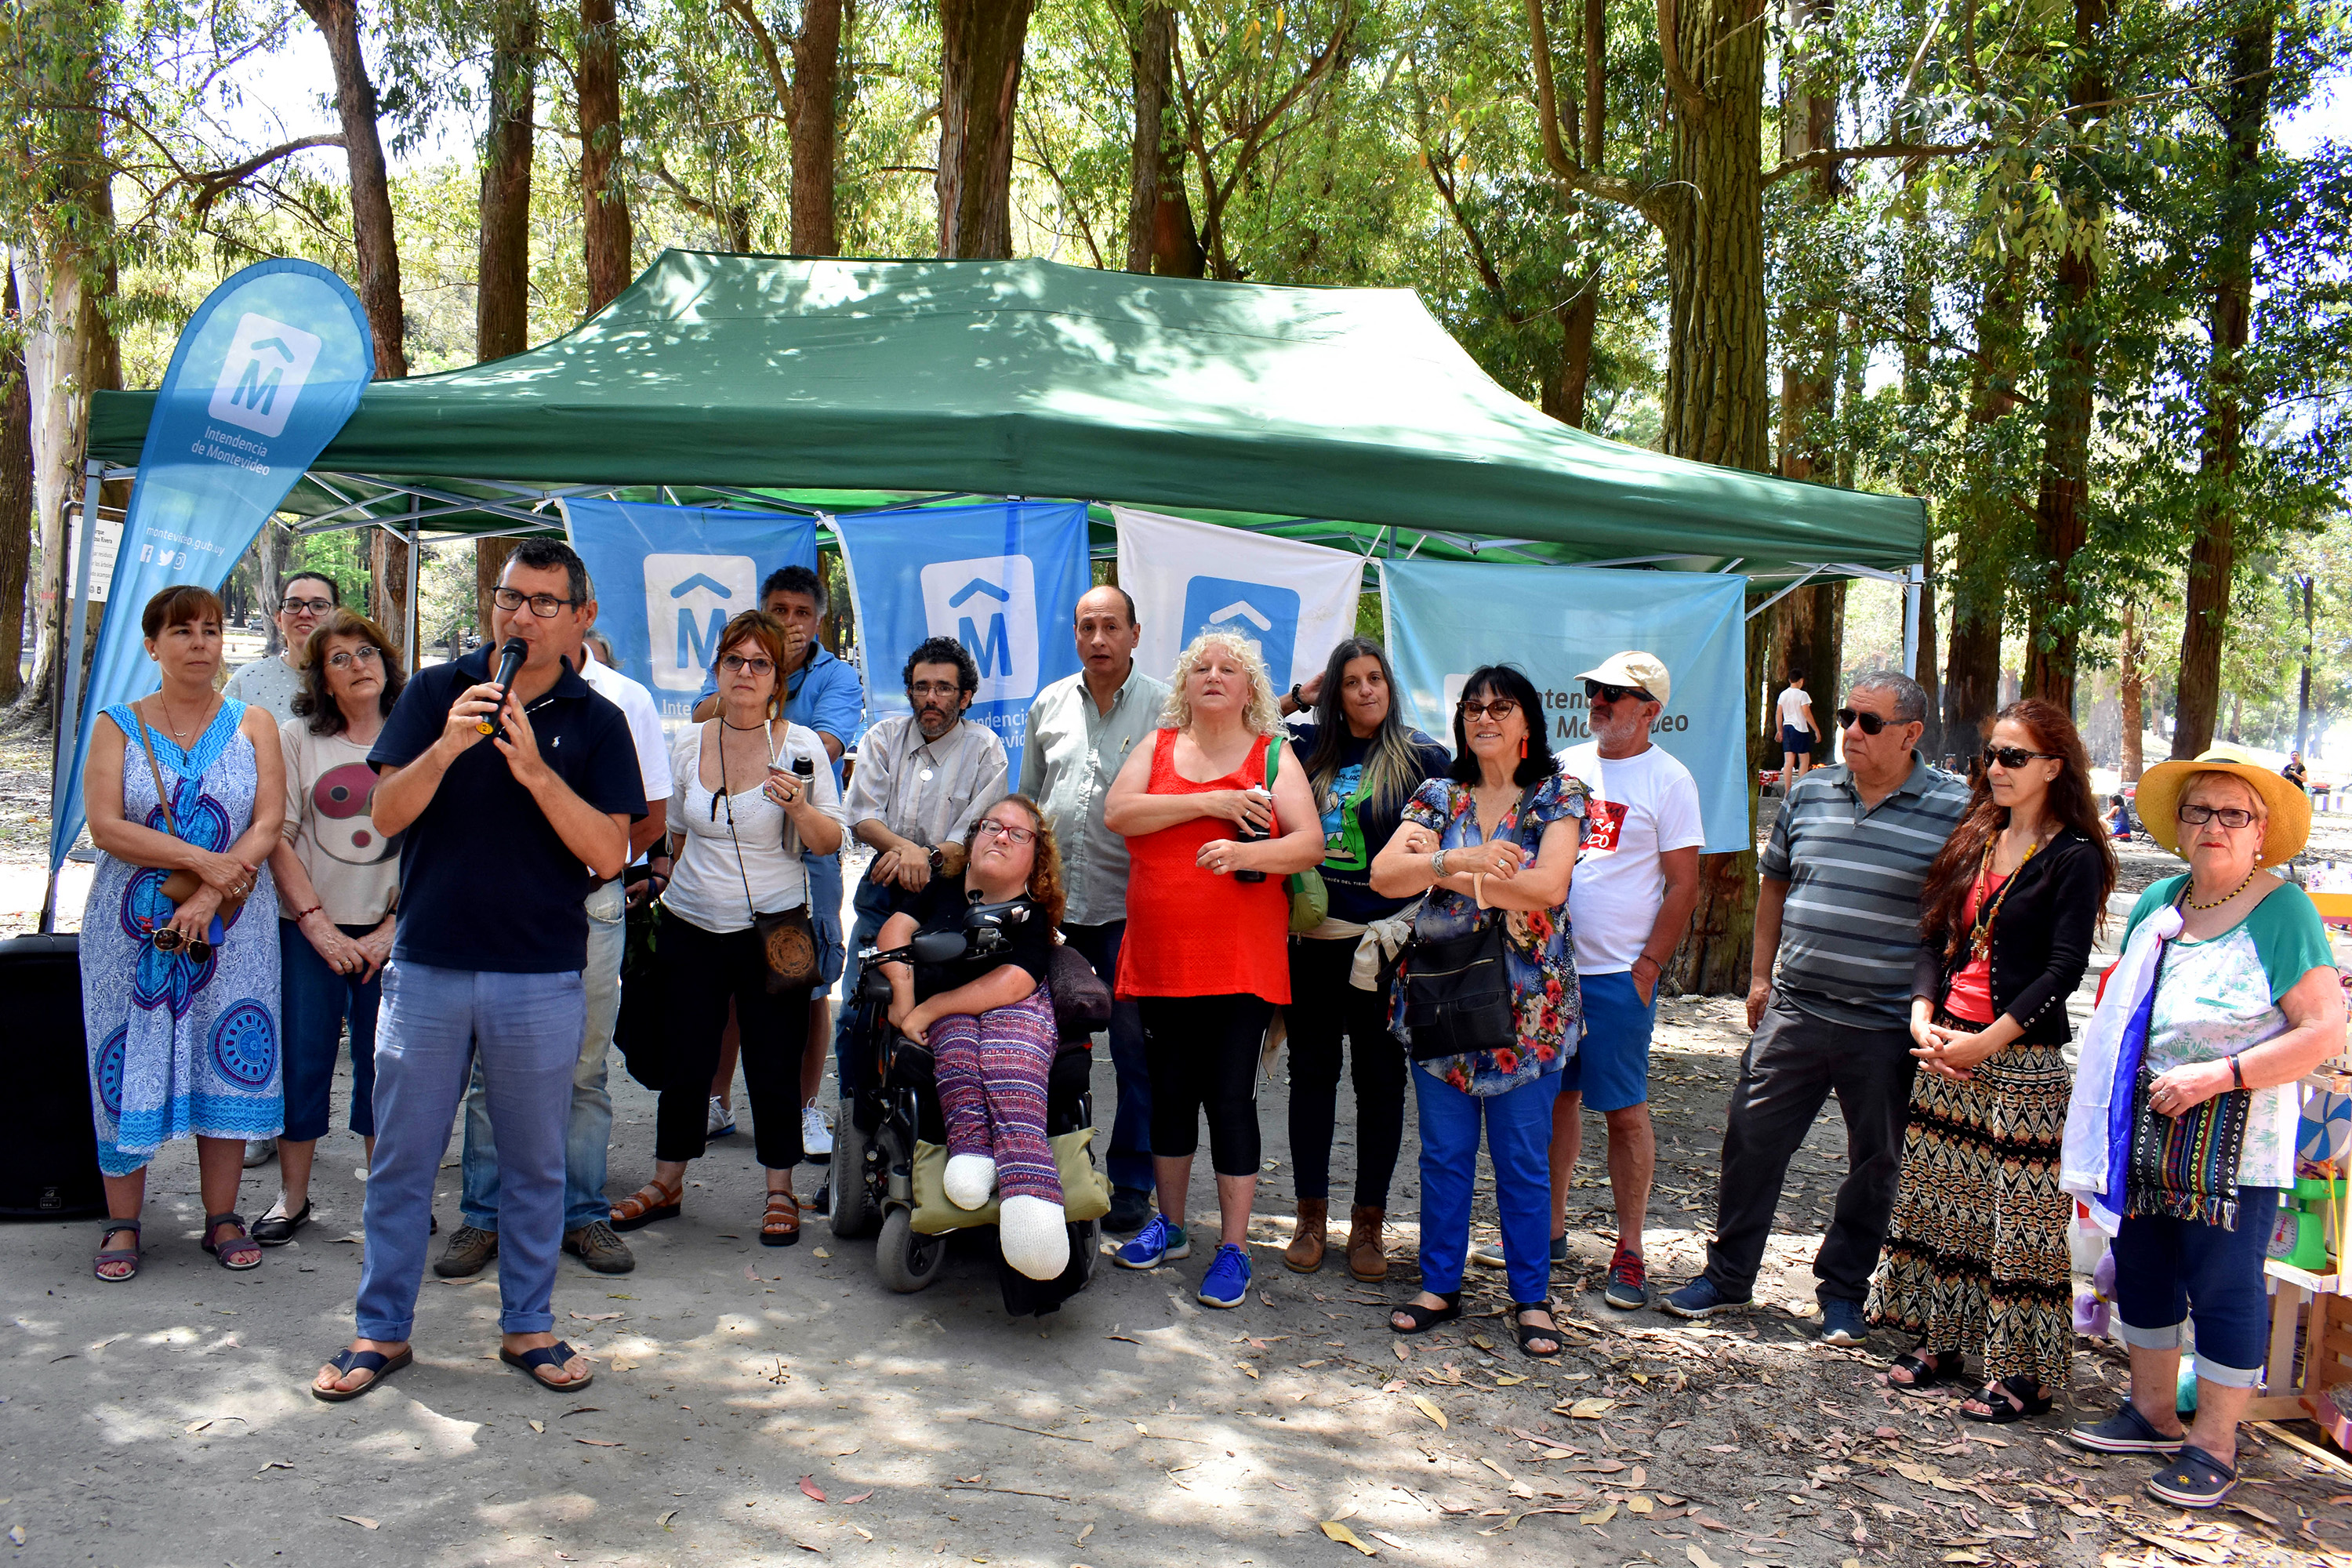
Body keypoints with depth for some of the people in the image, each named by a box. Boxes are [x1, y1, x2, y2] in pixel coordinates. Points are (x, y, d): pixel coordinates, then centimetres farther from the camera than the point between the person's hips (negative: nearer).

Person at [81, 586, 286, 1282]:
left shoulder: (253, 724, 7)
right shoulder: (118, 724, 5)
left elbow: (268, 822, -4)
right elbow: (106, 827, -7)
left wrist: (210, 896, -15)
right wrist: (201, 860, -17)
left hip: (232, 928, 1)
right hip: (134, 929, 0)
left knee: (229, 1064, 1)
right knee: (130, 1068, 1)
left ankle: (222, 1219, 12)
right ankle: (123, 1224, 11)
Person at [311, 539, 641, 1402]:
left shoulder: (596, 722, 1)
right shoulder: (436, 691, 3)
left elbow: (609, 852, -8)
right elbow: (385, 815, -3)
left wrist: (534, 768, -19)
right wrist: (447, 746, -20)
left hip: (542, 975, 0)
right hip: (427, 965, 1)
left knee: (535, 1162, 10)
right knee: (401, 1159, 9)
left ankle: (528, 1325, 25)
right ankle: (381, 1329, 23)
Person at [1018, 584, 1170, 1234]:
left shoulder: (1163, 707, -2)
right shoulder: (1049, 705, 12)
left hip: (1129, 905, -4)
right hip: (1053, 902, 4)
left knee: (1135, 1050, 0)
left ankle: (1131, 1182, 13)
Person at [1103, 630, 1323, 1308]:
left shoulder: (1273, 757, 4)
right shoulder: (1158, 746, 10)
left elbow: (1310, 843, -6)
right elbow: (1117, 813, -6)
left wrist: (1249, 851, -25)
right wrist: (1207, 802, -13)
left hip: (1241, 961, -3)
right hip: (1161, 958, 3)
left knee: (1230, 1097, -3)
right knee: (1170, 1091, 13)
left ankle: (1234, 1249, 7)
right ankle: (1170, 1226, 29)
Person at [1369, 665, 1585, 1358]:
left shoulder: (1559, 795, 0)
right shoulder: (1438, 797, 6)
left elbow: (1549, 886, -16)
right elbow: (1383, 874, -8)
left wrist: (1447, 874, -14)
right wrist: (1464, 859, -24)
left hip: (1526, 1008, -2)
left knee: (1523, 1162, 4)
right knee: (1444, 1154, 10)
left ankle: (1531, 1297, 18)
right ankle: (1440, 1286, 23)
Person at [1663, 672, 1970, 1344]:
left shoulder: (1953, 809, -6)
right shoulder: (1810, 793, 6)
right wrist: (1761, 975, 14)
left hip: (1889, 1029, -3)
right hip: (1794, 1010, 3)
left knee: (1875, 1167, 10)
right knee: (1752, 1143, 7)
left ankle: (1843, 1293, 28)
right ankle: (1727, 1276, 23)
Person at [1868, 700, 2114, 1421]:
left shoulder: (2074, 858, -7)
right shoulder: (1974, 841, 14)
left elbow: (2064, 969, -13)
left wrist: (1988, 1040, -17)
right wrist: (1924, 1016, -2)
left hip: (2025, 1059, -7)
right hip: (1947, 1050, 7)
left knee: (2022, 1213, -2)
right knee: (1939, 1200, 12)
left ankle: (2023, 1371, 7)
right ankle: (1940, 1339, 24)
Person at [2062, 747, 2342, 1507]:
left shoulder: (2283, 911, -10)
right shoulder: (2156, 903, 9)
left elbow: (2325, 1030, -15)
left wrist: (2218, 1075, -20)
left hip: (2233, 1145, -6)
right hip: (2145, 1133, 6)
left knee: (2223, 1286, 1)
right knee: (2142, 1269, 15)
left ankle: (2212, 1444, 14)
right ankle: (2153, 1412, 31)